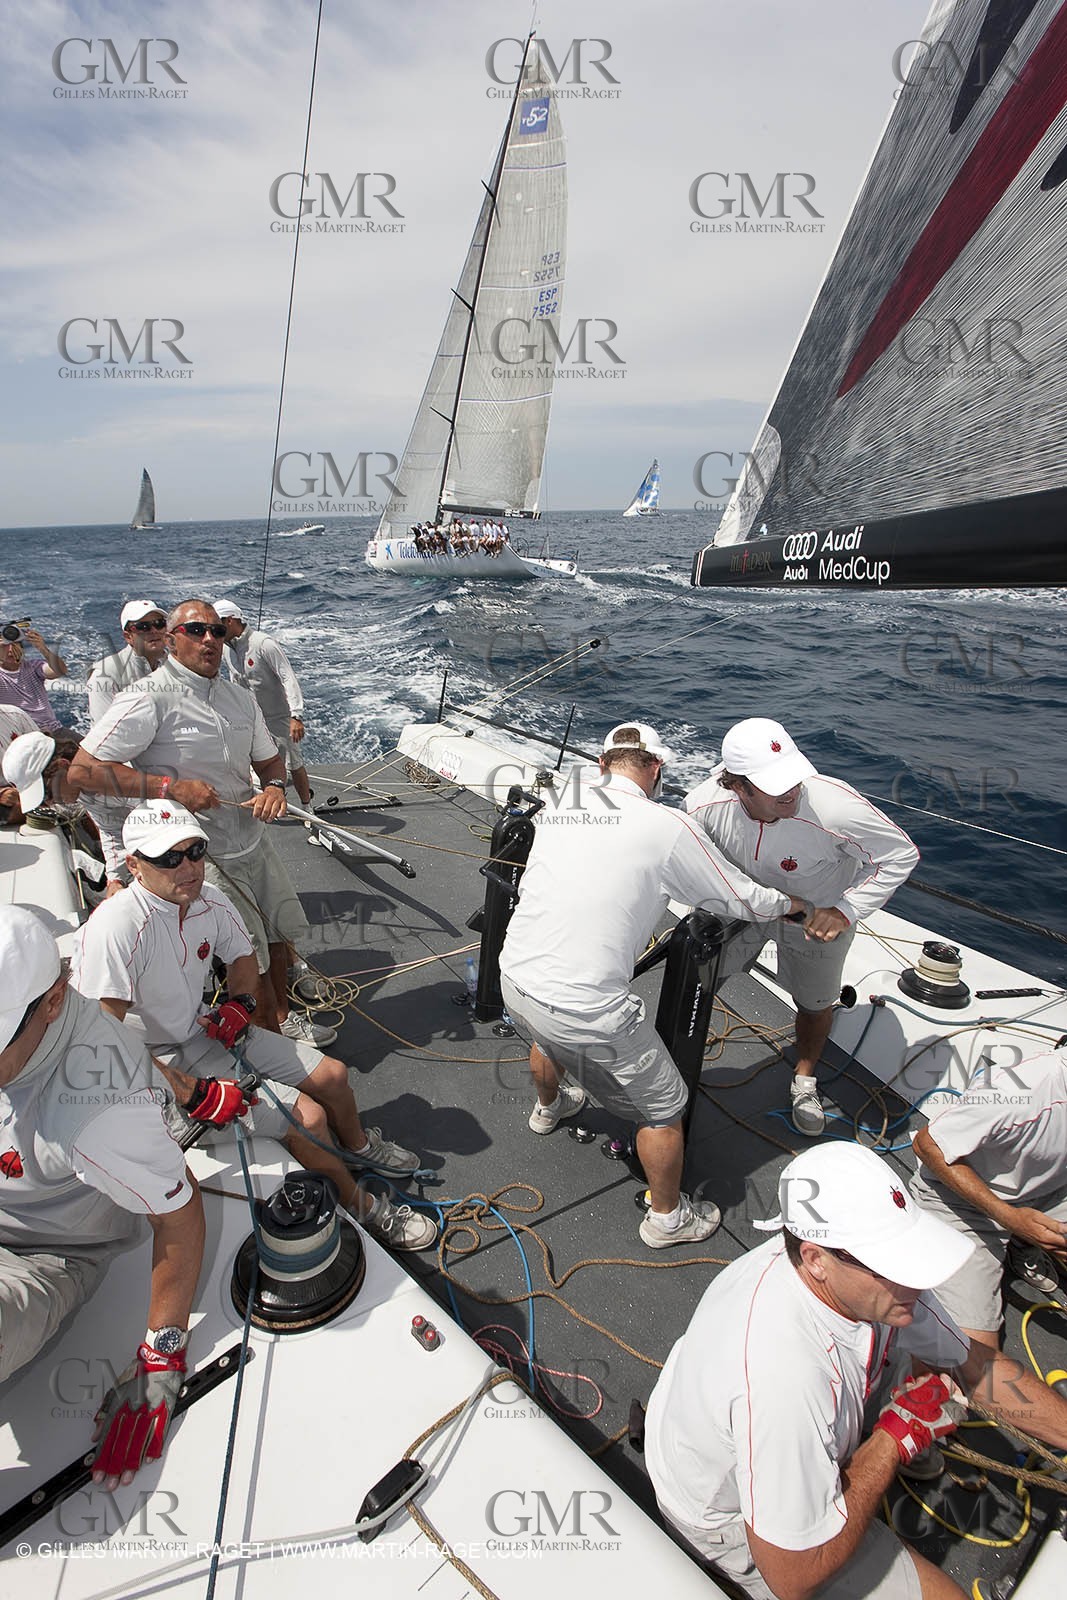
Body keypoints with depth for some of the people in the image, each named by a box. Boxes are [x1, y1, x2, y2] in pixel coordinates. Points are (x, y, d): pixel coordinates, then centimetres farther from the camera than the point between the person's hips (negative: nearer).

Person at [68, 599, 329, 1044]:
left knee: (279, 934, 19)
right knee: (249, 957, 1)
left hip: (254, 843, 7)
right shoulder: (148, 698, -15)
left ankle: (282, 1015, 43)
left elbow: (269, 758, 20)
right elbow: (82, 770, -19)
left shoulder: (239, 697, 8)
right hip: (201, 857, -7)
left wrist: (275, 786, -5)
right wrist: (170, 787, -24)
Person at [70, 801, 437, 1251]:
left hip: (207, 1029, 7)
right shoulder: (114, 928, -30)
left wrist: (240, 1002, -6)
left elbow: (242, 957, 15)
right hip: (161, 1066, -7)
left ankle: (359, 1148, 43)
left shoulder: (211, 902, -7)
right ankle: (362, 1208, 10)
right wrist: (195, 1095, -30)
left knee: (331, 1074, 10)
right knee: (307, 1116, -16)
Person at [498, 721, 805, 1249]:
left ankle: (549, 1106, 71)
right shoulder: (666, 826, -12)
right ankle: (668, 1217, 38)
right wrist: (794, 903, 20)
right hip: (586, 1009, -7)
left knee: (547, 1036, 41)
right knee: (663, 1107, 17)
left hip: (513, 980, 7)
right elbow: (741, 899, -1)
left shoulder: (558, 807, 4)